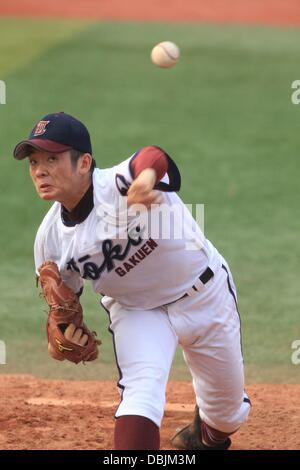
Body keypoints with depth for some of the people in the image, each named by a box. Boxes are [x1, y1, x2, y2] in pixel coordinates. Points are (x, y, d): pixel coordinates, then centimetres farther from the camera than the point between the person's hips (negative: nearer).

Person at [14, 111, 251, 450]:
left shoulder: (120, 185, -34)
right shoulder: (51, 237, -16)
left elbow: (153, 157, -57)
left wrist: (146, 177, -81)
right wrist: (59, 336, -22)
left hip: (204, 295, -2)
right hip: (134, 310, 2)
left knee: (229, 411, 14)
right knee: (140, 393, -26)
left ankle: (208, 434, 51)